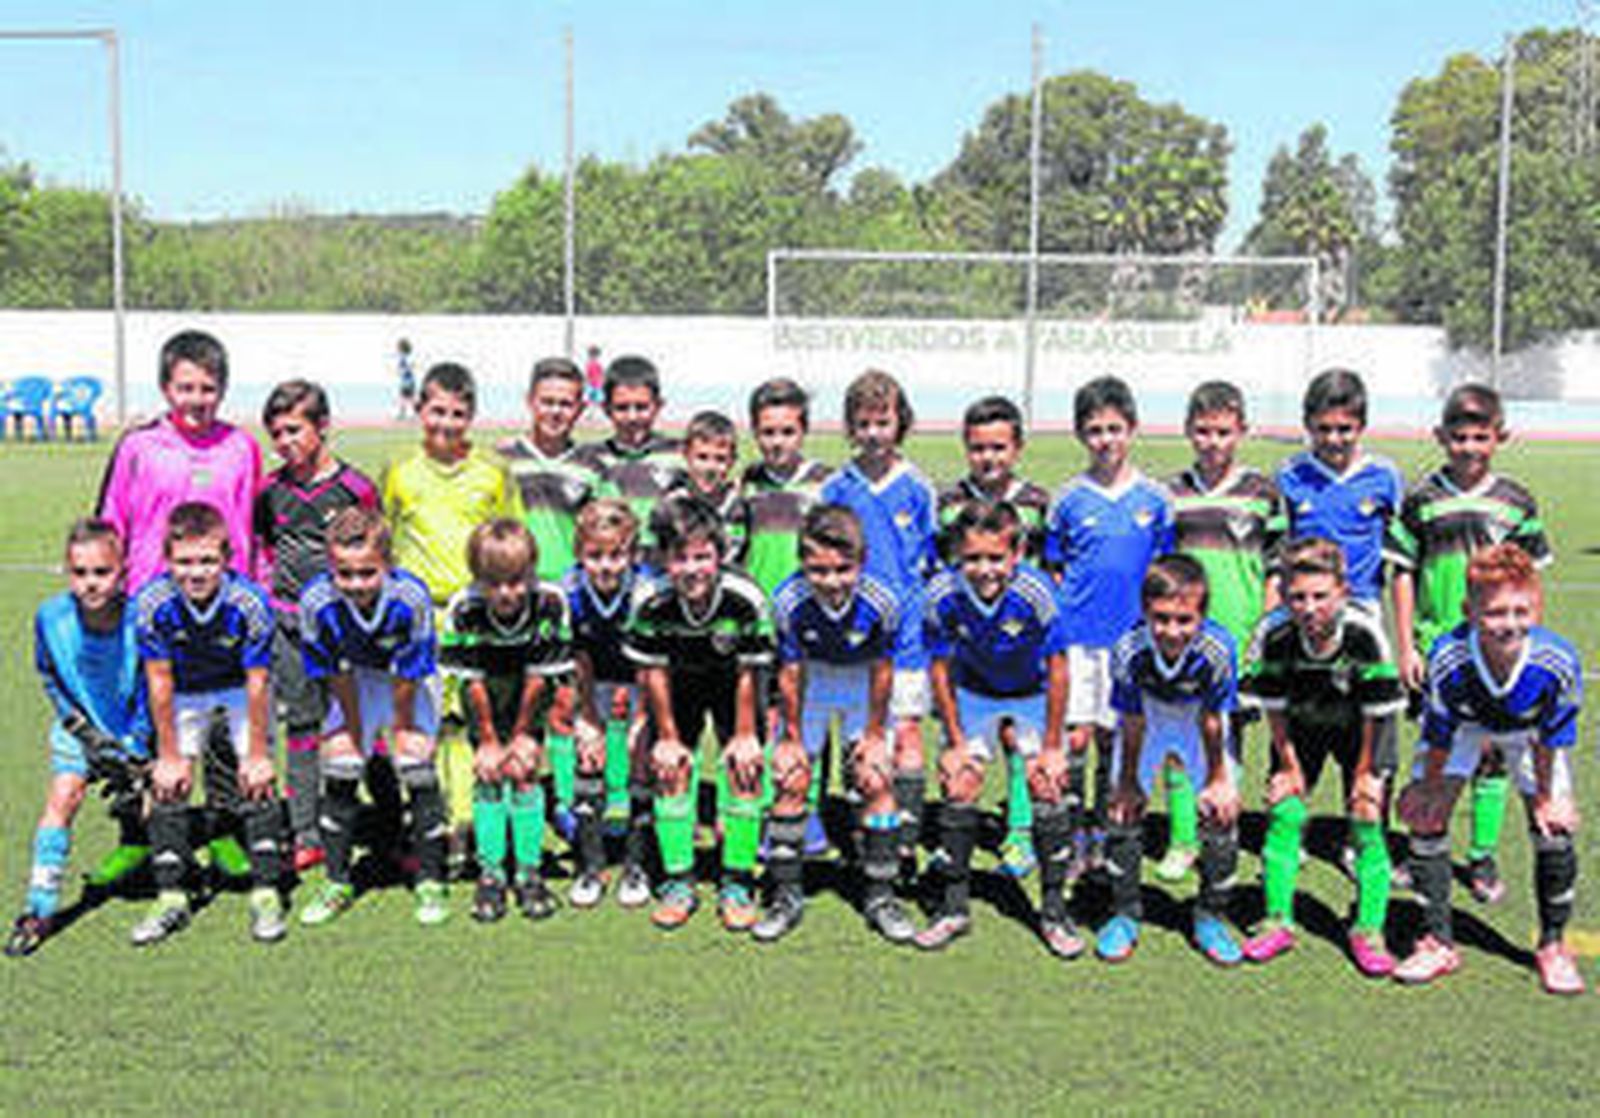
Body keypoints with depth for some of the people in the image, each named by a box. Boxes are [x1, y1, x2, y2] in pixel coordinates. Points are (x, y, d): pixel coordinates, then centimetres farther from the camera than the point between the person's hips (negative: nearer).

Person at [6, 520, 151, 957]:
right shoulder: (52, 618, -20)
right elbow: (51, 678, 0)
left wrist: (134, 758, -16)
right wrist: (83, 728, -8)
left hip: (138, 729, -1)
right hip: (83, 725, 1)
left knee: (136, 804, -5)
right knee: (62, 796, -12)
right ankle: (39, 909, -7)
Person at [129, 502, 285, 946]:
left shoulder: (249, 603, -30)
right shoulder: (152, 603, -26)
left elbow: (256, 683, -22)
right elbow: (159, 682, -17)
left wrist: (258, 754, -16)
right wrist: (169, 755, -11)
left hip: (241, 693, -1)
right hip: (184, 696, 2)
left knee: (257, 781, -12)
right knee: (167, 783, -7)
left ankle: (266, 893, -3)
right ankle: (171, 897, 3)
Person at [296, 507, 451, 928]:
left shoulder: (410, 597, -36)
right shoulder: (317, 601, -30)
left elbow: (408, 675, -24)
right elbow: (336, 674, -16)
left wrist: (403, 728, -14)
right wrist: (354, 730, -8)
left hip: (412, 680, -2)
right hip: (357, 679, 2)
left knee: (416, 761, -13)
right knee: (338, 762, -5)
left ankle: (431, 883, -2)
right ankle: (337, 883, 9)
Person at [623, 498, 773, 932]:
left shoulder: (745, 598, -34)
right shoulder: (651, 600, -30)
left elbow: (748, 672, -20)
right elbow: (652, 670, -15)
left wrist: (744, 735, -12)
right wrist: (668, 736, -8)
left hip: (731, 686, -1)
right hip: (679, 685, 1)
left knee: (745, 771, -9)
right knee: (671, 770, -6)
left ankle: (736, 884, 5)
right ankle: (679, 883, 7)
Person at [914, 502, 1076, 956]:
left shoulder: (1035, 592, -32)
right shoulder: (944, 594, -26)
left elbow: (1057, 668, -20)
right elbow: (941, 668, -11)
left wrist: (1052, 747, -15)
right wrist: (955, 742, -8)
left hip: (1034, 694, -1)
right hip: (974, 693, 2)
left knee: (1048, 787, -11)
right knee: (959, 786, -6)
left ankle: (1054, 909, 3)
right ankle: (955, 906, 9)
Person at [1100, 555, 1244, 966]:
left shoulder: (1216, 650, -38)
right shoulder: (1129, 652, -36)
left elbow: (1212, 723, -23)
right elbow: (1132, 724, -20)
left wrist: (1218, 780, -12)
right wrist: (1129, 781, -9)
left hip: (1197, 717, 0)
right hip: (1148, 717, 0)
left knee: (1223, 810, -7)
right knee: (1125, 806, -5)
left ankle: (1211, 918, 12)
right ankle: (1125, 915, 12)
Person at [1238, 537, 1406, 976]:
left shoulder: (1364, 633, -33)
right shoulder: (1274, 633, -28)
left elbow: (1373, 713, -20)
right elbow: (1274, 707, -13)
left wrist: (1364, 772, -13)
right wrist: (1289, 765, -8)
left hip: (1357, 730, -1)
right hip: (1298, 729, 2)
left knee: (1367, 817, -9)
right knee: (1284, 811, -6)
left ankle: (1369, 931, 1)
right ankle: (1278, 922, 7)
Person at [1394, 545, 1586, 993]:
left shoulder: (1557, 662, -39)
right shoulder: (1448, 659, -41)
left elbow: (1551, 738, -20)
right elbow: (1440, 732, -21)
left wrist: (1545, 797, -9)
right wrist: (1432, 787, -8)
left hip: (1528, 729, 0)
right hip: (1464, 724, 0)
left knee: (1554, 830, -6)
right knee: (1425, 818, -8)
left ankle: (1553, 946, 16)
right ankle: (1438, 943, 8)